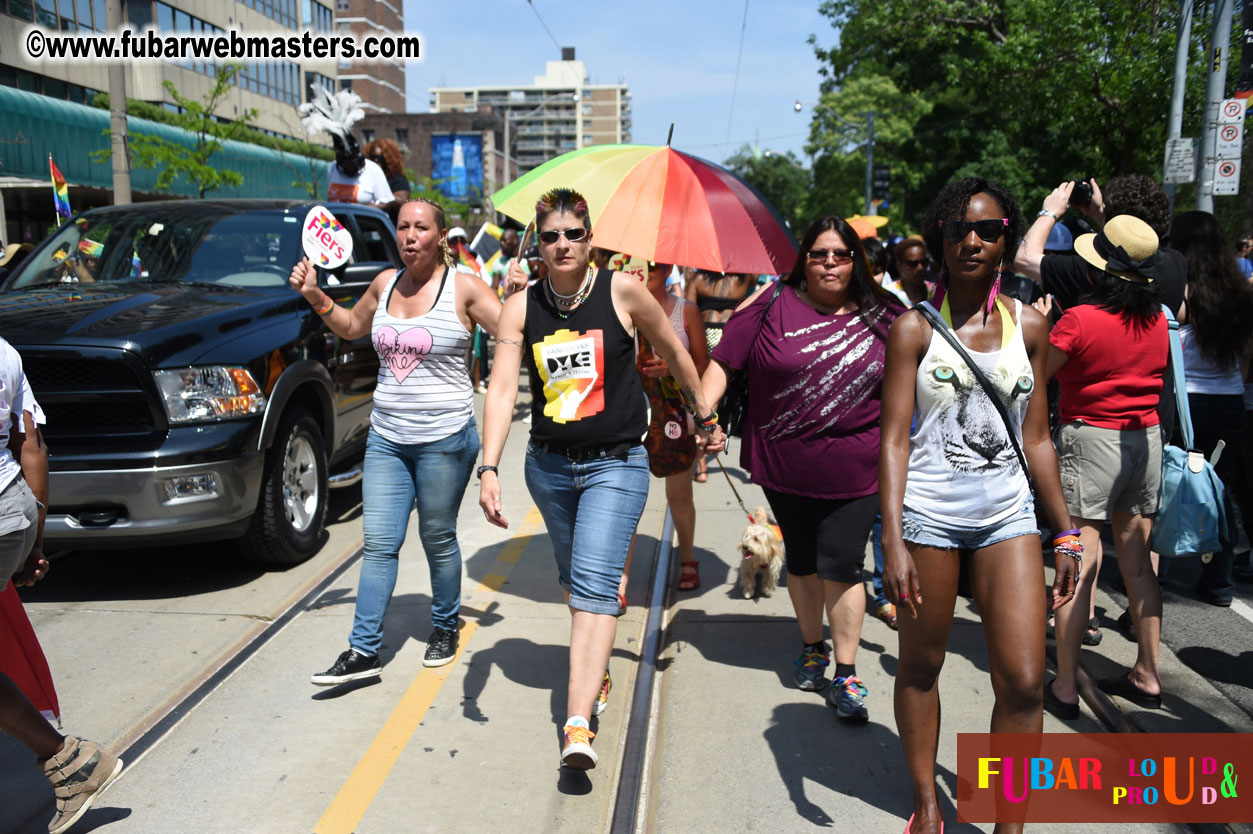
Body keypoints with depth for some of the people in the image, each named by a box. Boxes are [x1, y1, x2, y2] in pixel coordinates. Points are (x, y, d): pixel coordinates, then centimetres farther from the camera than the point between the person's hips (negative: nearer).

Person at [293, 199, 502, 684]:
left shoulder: (463, 288, -6)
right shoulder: (386, 283, 9)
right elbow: (352, 327, 26)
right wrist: (315, 296, 13)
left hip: (445, 439, -4)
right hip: (386, 438, 5)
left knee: (438, 540, 9)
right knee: (378, 544, 4)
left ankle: (445, 627, 32)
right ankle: (364, 651, 11)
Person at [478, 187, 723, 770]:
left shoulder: (622, 291, -7)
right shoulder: (521, 307, -2)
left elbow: (674, 354, 6)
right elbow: (501, 389, -9)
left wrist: (706, 417, 15)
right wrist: (489, 468, -21)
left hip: (615, 464, -4)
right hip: (548, 465, 4)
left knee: (594, 585, -15)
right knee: (572, 579, 19)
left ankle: (578, 724, -16)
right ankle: (598, 671, 43)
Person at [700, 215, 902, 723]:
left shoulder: (883, 316, 1)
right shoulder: (773, 305, -3)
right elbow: (723, 362, -3)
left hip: (854, 471, -1)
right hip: (784, 467, 1)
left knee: (841, 564, -3)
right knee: (801, 561, 16)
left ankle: (846, 675, 14)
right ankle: (813, 649, 38)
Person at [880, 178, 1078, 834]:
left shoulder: (1028, 326, 7)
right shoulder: (915, 328, -3)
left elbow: (1036, 438, 11)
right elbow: (895, 438, -8)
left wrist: (1064, 533, 10)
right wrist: (892, 541, -16)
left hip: (1009, 516, 3)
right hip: (929, 515, -2)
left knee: (1023, 683, -2)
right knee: (920, 667, 11)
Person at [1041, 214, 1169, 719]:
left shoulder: (1079, 320, -16)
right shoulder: (1159, 319, 3)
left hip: (1090, 438, -6)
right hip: (1146, 439, 6)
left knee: (1078, 561, -3)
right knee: (1137, 560, 14)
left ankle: (1065, 688, 1)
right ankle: (1147, 676, 24)